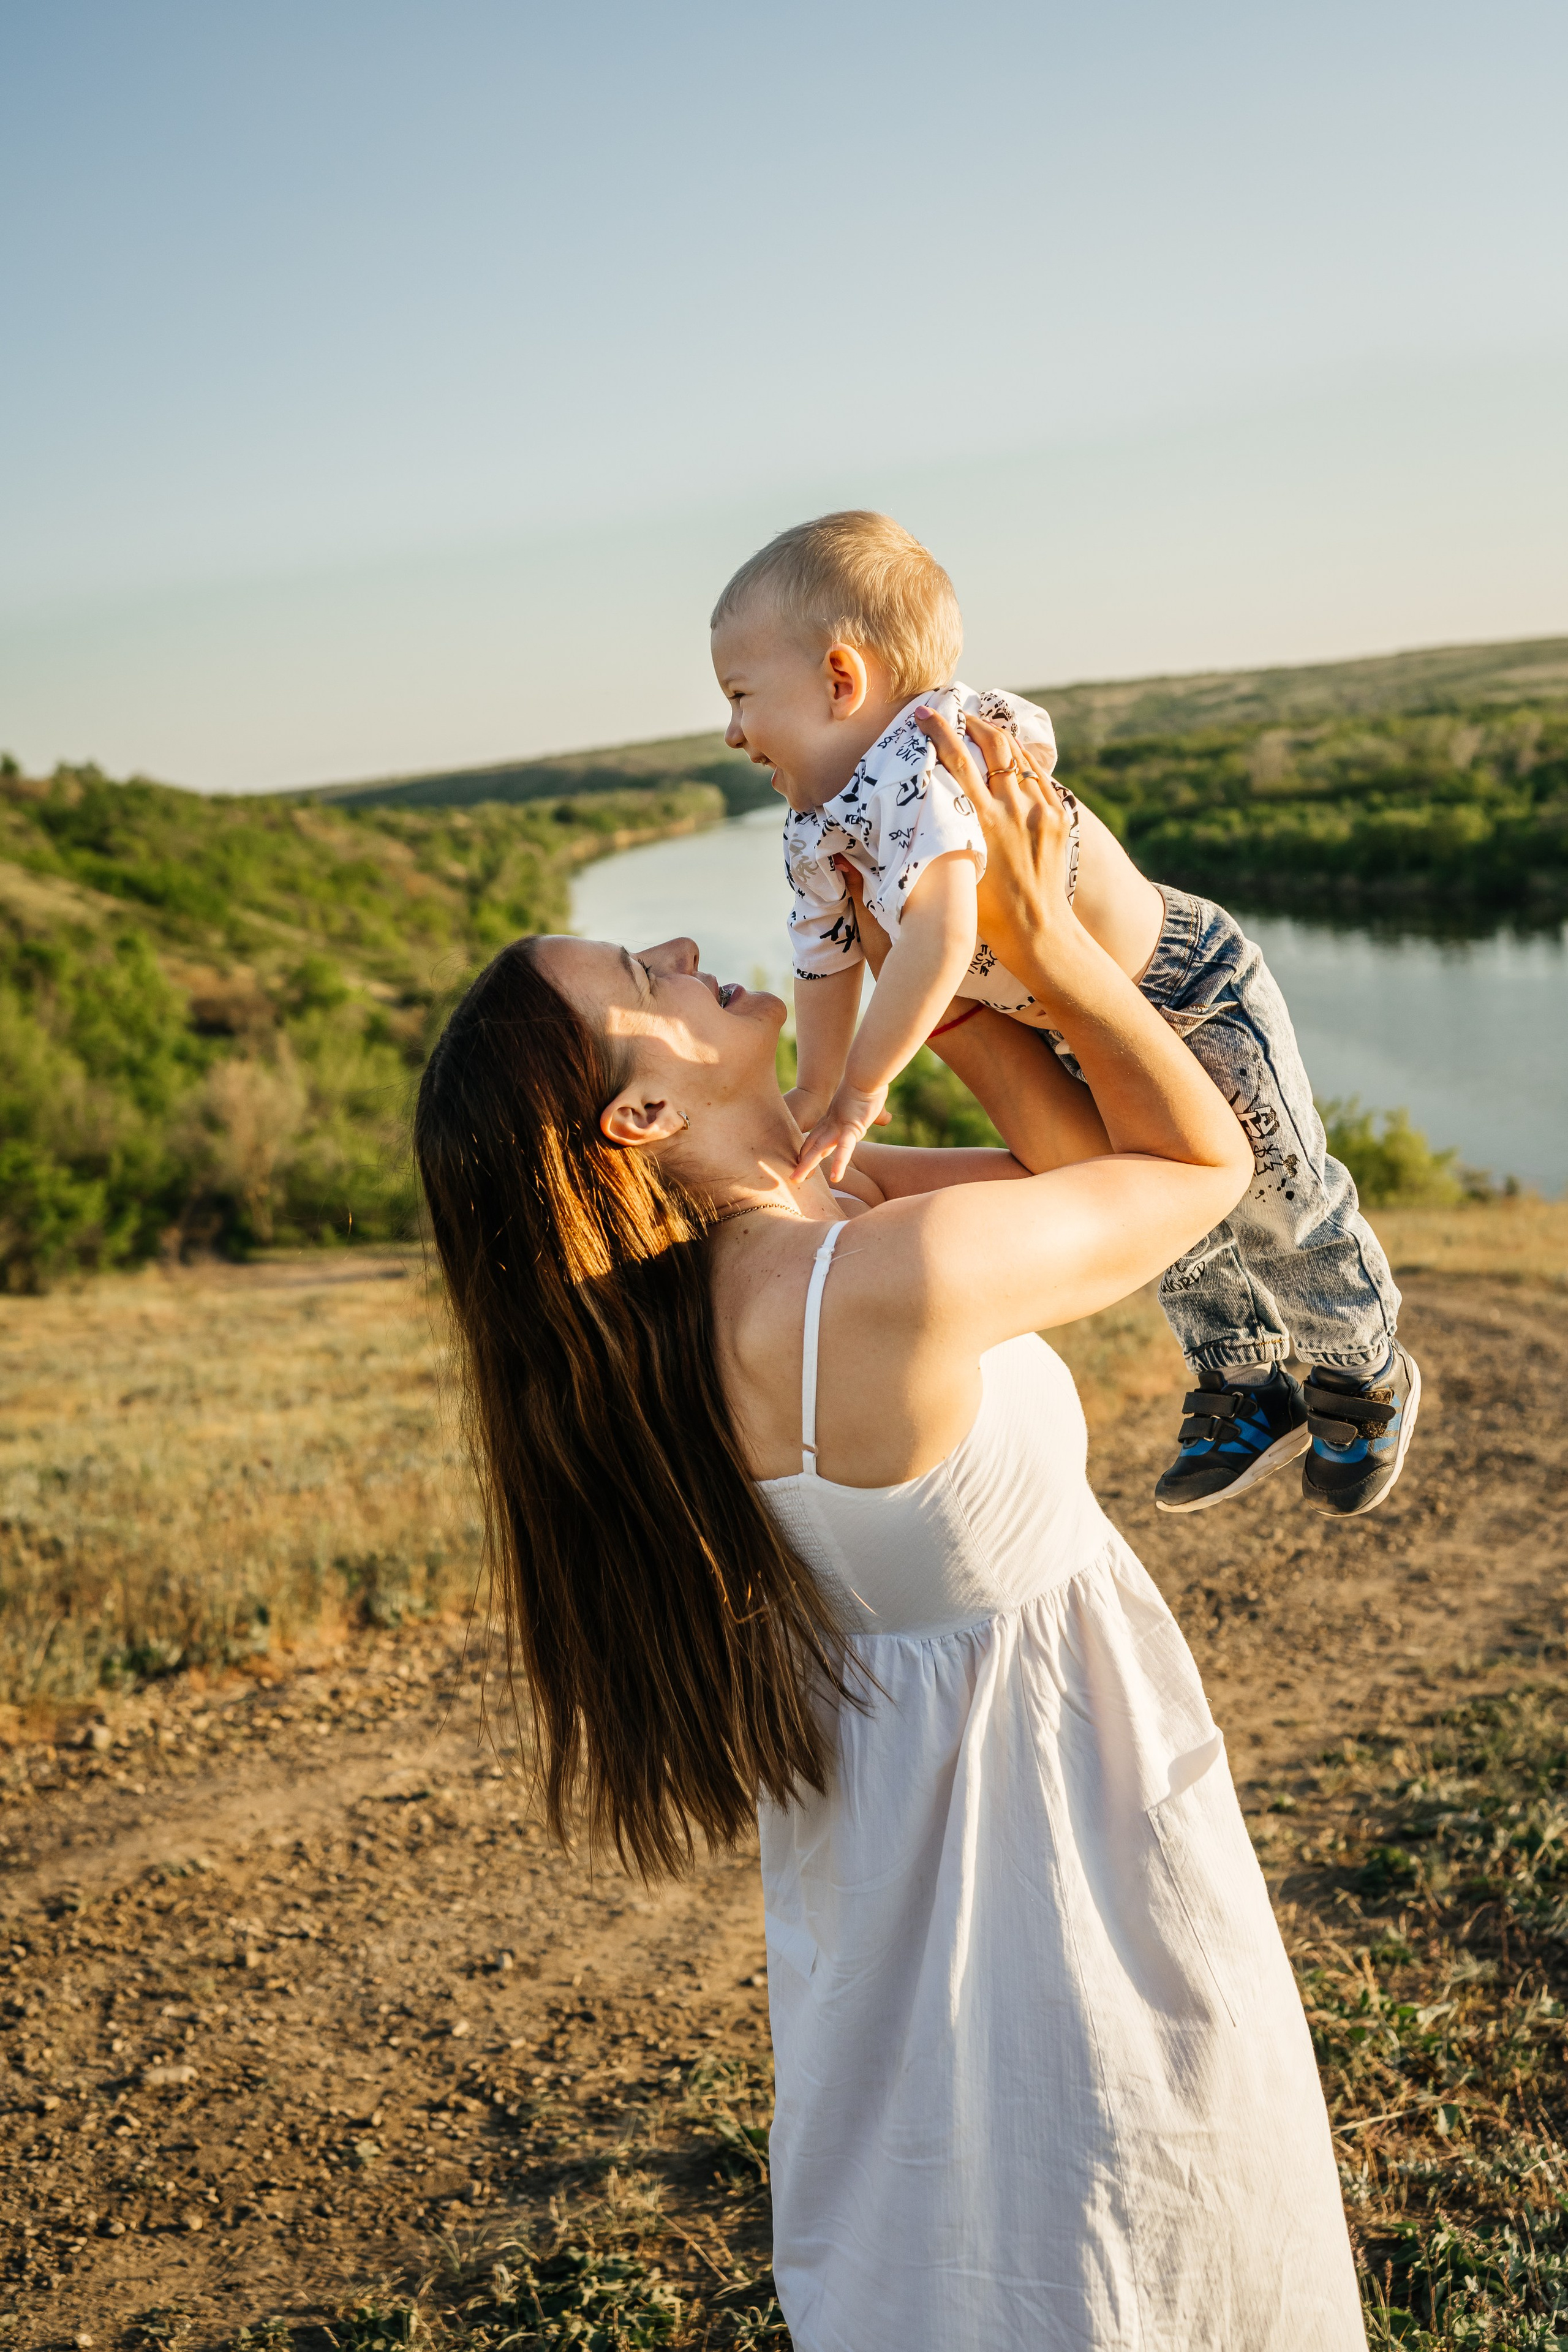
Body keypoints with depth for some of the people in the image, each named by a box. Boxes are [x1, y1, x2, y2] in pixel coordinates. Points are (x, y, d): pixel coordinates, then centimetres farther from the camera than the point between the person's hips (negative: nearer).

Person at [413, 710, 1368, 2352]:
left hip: (899, 1828, 8)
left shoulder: (759, 1229, -6)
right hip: (1046, 1834, -8)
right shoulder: (885, 1279, -34)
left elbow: (1078, 1164, -1)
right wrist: (1037, 929, -19)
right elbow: (1208, 1162, -19)